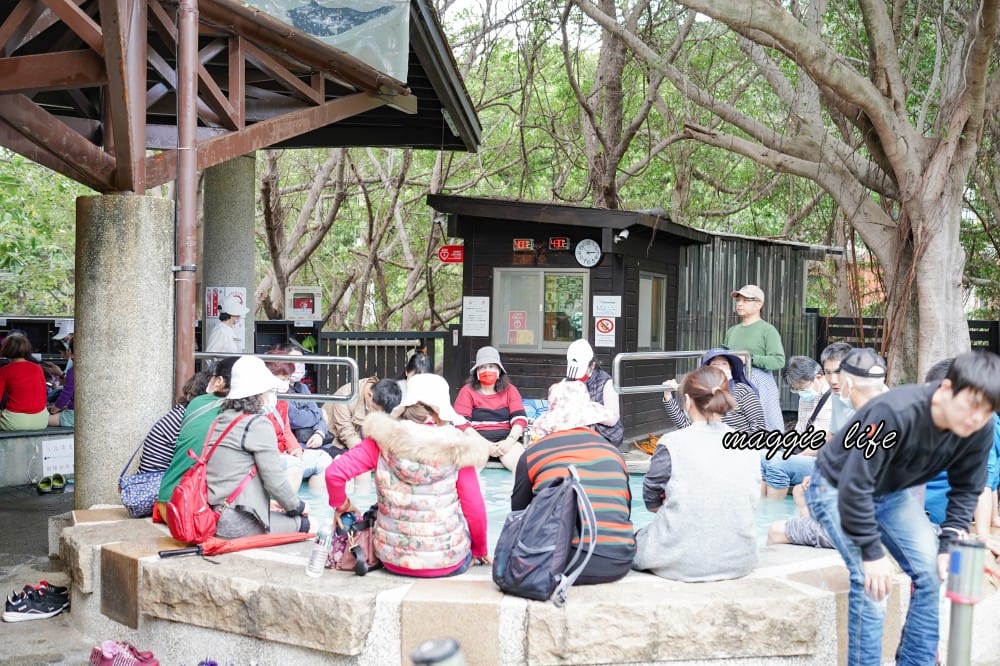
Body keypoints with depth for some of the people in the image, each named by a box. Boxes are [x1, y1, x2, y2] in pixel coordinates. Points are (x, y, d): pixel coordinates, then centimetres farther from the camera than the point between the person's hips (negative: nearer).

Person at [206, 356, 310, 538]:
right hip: (237, 522, -8)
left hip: (211, 515, 8)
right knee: (305, 522, 4)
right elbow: (274, 480, -12)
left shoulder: (220, 420, 14)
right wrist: (298, 506, 6)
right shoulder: (259, 424, -9)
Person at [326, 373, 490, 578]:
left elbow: (334, 472, -16)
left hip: (393, 560, 2)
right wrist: (480, 551, 9)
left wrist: (341, 505, 5)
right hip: (448, 564, -1)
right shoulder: (455, 449, -13)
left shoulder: (385, 441, -10)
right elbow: (475, 510, -9)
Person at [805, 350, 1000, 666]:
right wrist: (871, 553, -30)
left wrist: (949, 543, -13)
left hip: (892, 492, 6)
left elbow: (966, 490, -3)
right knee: (871, 581, -20)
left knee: (931, 572, -2)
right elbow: (855, 486, -35)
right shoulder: (895, 414, -39)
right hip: (838, 487, -6)